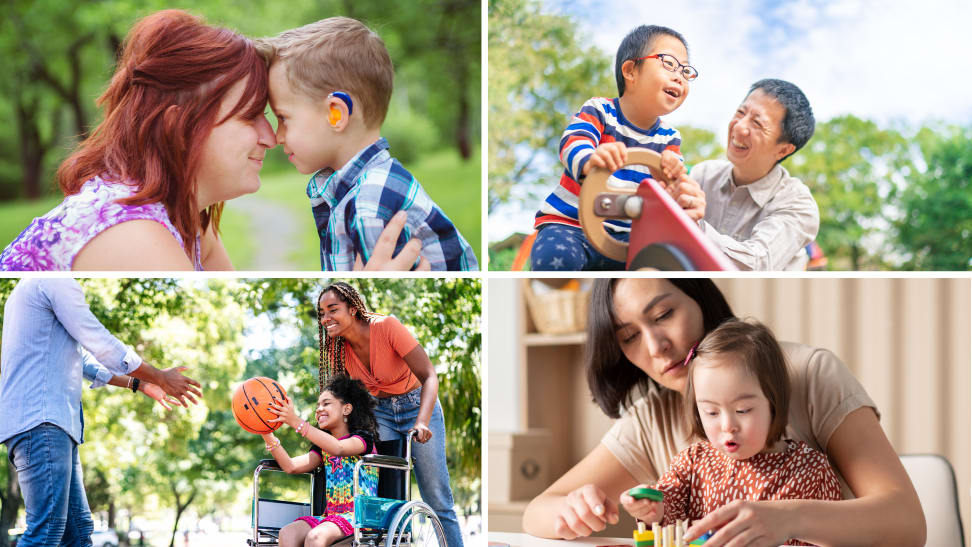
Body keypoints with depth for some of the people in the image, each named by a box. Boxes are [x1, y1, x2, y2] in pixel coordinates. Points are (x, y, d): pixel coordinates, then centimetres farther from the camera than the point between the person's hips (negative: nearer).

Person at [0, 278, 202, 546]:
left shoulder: (30, 289, 27)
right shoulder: (58, 283, -5)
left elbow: (80, 358, 32)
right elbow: (103, 346, -5)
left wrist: (140, 384, 33)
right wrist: (160, 378, 7)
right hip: (41, 421, -10)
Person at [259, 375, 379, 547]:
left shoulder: (363, 438, 0)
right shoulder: (323, 447, 23)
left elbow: (338, 448, -23)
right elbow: (290, 466, 9)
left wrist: (296, 422, -28)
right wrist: (267, 434, -2)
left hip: (358, 515, -6)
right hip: (330, 515, 6)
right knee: (287, 533, -23)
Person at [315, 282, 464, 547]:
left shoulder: (387, 327, -24)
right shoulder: (337, 348, -9)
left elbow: (429, 377, -27)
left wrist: (422, 422, -41)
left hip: (416, 404, -4)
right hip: (379, 412, 4)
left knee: (438, 502, -6)